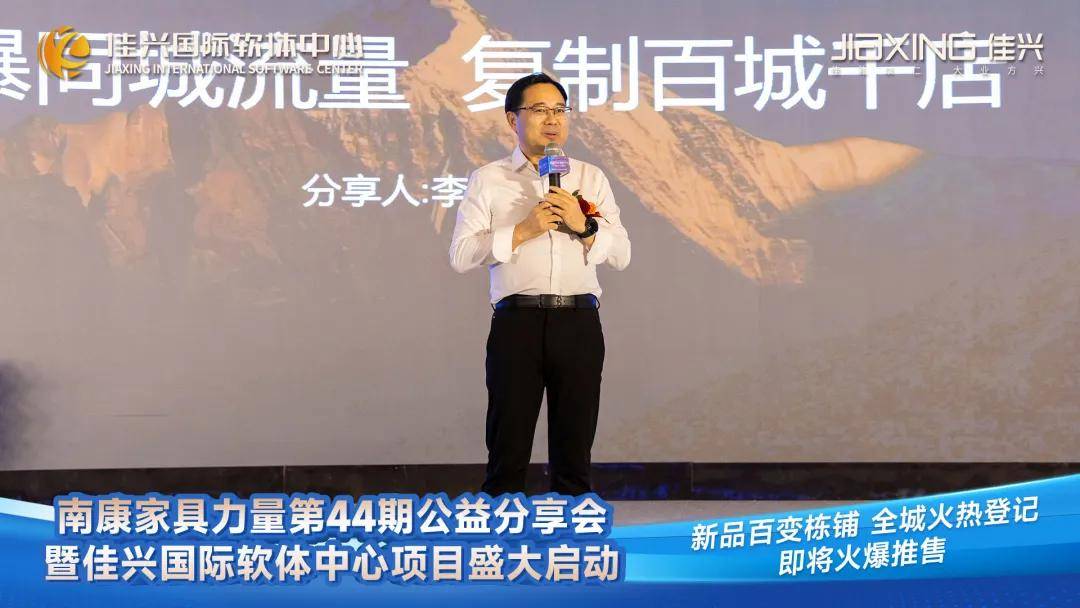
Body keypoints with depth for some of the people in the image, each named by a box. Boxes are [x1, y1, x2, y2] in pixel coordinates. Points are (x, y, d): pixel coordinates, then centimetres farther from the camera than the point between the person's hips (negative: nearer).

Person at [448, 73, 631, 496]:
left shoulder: (591, 179, 16)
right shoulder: (487, 180, 10)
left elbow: (621, 255, 11)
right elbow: (461, 256, 0)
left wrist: (585, 227, -7)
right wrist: (522, 231, -10)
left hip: (579, 322, 2)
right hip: (517, 320, -2)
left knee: (574, 453, 6)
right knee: (508, 452, 0)